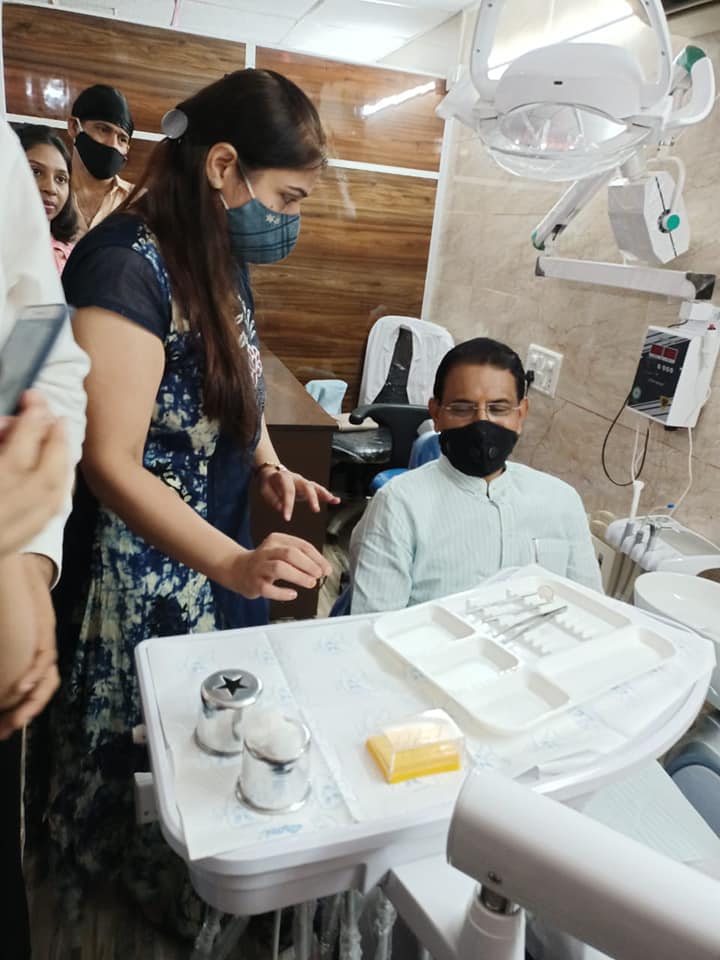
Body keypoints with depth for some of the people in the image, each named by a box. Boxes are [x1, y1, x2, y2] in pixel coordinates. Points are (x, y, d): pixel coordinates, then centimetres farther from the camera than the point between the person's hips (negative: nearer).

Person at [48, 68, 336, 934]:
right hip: (141, 576, -8)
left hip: (211, 553, 8)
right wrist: (233, 564, -34)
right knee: (140, 748, 13)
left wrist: (267, 465, 0)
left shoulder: (215, 254, 4)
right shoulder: (125, 266, -23)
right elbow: (111, 465, -24)